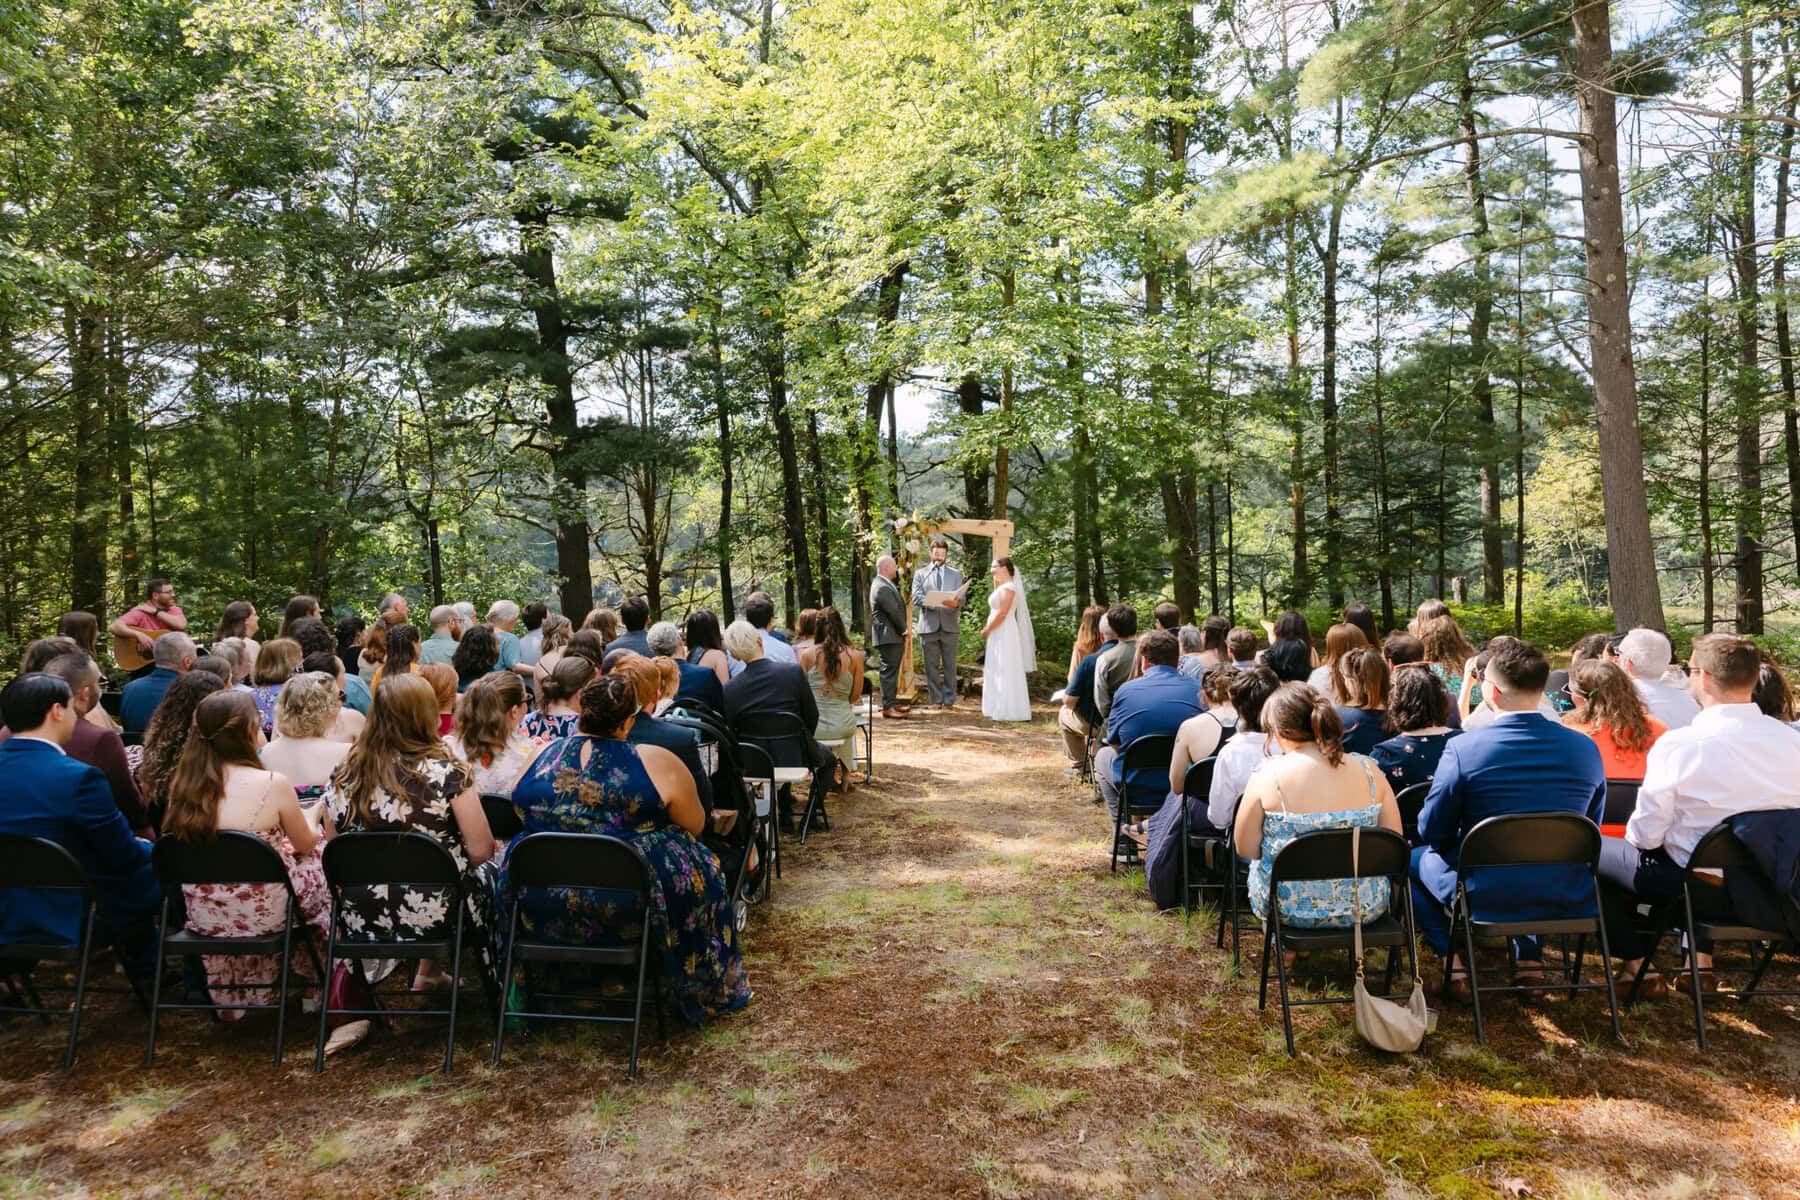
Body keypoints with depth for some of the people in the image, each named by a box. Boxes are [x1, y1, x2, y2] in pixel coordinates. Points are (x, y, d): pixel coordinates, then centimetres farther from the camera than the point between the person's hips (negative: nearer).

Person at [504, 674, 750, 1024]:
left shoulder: (542, 755, 0)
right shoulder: (657, 763, -10)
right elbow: (695, 826, 1)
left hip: (539, 914, 4)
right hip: (626, 913, -3)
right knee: (700, 868, 20)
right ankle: (702, 993, 33)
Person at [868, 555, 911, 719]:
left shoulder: (886, 584, 17)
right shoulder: (882, 588, -18)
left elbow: (898, 608, 19)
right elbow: (894, 611, -21)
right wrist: (903, 629, -7)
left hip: (894, 637, 11)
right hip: (888, 637, -11)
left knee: (892, 671, 15)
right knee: (889, 671, -8)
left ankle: (893, 703, 23)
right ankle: (888, 707, -6)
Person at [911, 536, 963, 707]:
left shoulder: (956, 574, 17)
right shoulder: (920, 573, 12)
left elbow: (961, 599, 6)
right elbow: (915, 598, -1)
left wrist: (955, 603, -19)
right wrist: (935, 602, -17)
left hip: (950, 626, 1)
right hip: (928, 625, -1)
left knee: (950, 666, 1)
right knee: (931, 666, 2)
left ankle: (949, 700, 7)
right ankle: (936, 700, 10)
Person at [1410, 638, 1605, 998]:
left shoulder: (1464, 748, -19)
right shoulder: (1587, 749, -7)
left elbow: (1432, 832, -8)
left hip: (1484, 899, -4)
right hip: (1566, 900, 4)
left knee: (1416, 857, 24)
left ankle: (1452, 960, 13)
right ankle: (1530, 955, 28)